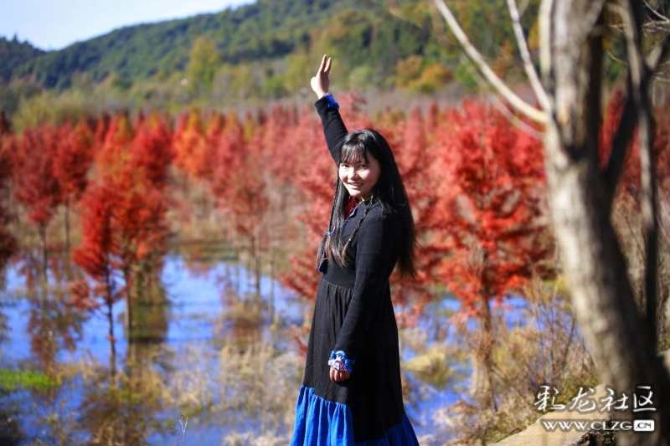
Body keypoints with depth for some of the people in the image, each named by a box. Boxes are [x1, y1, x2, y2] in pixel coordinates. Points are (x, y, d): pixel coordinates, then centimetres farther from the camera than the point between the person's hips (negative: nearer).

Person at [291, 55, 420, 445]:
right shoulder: (354, 201, 1)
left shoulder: (379, 218, -23)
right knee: (331, 409, 17)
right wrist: (324, 99, 29)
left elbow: (365, 291, -24)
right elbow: (339, 143, 19)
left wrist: (343, 351, -24)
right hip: (332, 320, 9)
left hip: (359, 329, -9)